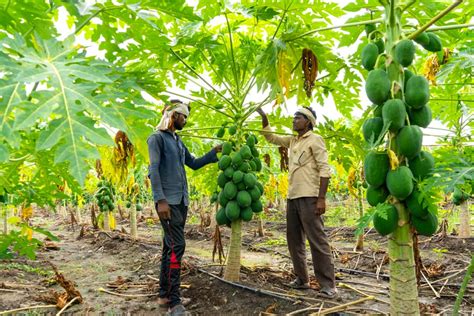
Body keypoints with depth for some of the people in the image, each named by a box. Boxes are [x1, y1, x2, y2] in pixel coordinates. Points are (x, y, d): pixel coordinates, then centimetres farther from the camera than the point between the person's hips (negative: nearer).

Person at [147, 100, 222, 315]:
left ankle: (165, 296, 16)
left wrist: (213, 152, 18)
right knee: (177, 245, -14)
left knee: (170, 246, 9)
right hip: (168, 200, -8)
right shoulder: (157, 138, -4)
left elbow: (194, 164, 27)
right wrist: (161, 199, -23)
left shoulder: (178, 142, 20)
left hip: (182, 200, 8)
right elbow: (154, 170, -14)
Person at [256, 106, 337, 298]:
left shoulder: (315, 139, -3)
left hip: (309, 197, -8)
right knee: (294, 240, 12)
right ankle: (302, 279, 23)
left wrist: (321, 198, -18)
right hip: (292, 197, 8)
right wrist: (264, 117, 12)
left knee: (317, 241, -6)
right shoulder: (292, 141, 17)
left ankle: (328, 285, 1)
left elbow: (324, 169, -10)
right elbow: (270, 137, 26)